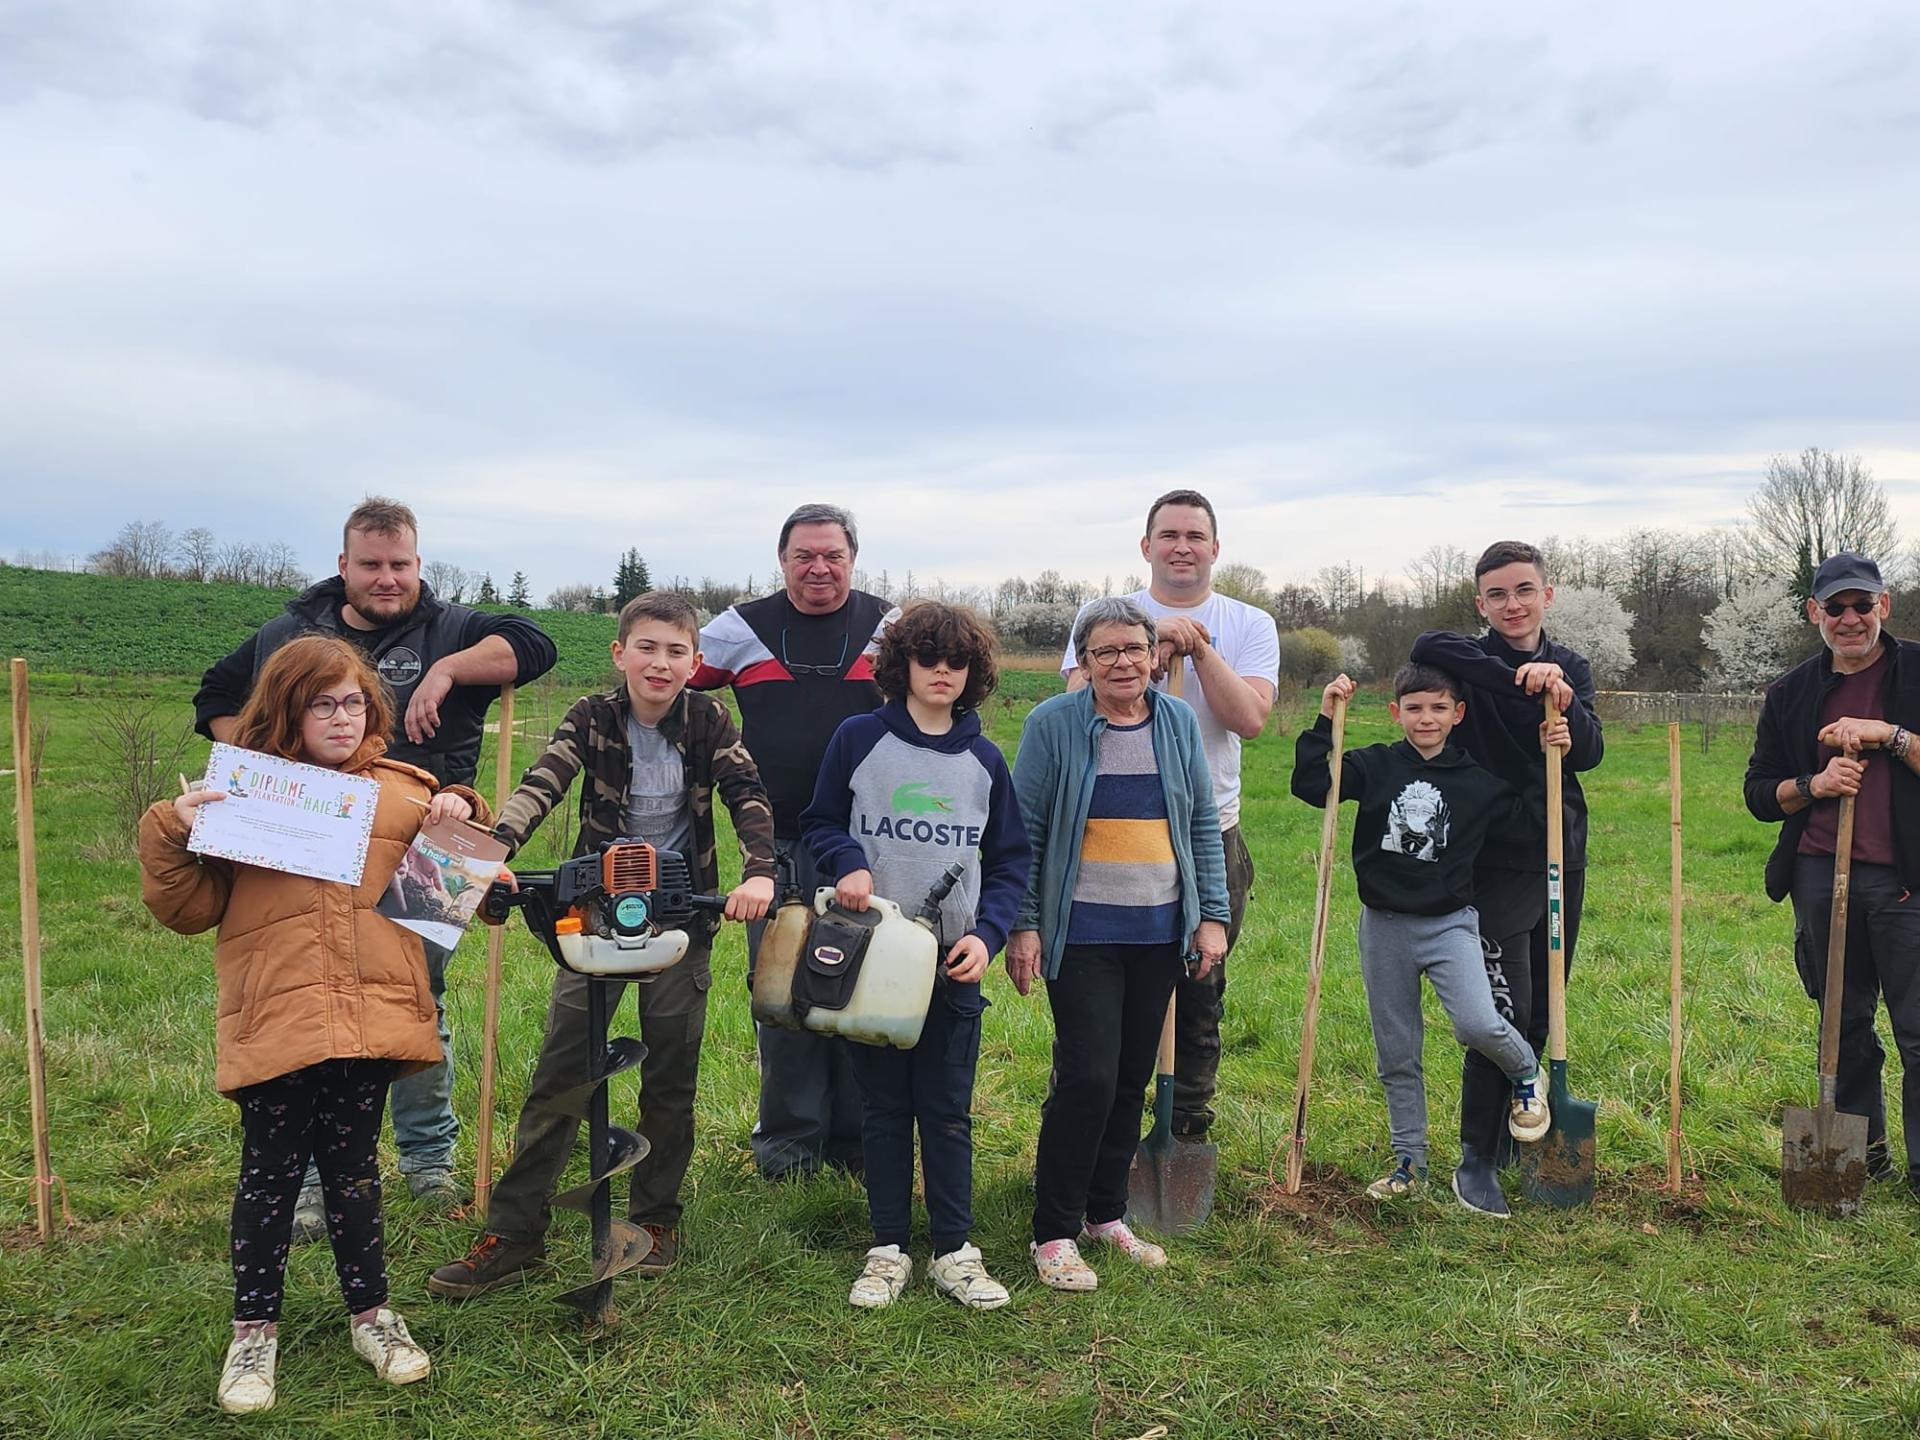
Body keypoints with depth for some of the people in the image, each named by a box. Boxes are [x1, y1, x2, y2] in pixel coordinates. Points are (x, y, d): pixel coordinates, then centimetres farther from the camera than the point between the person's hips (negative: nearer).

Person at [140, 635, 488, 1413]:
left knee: (353, 1166, 14)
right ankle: (254, 1329, 25)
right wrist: (172, 835, -12)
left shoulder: (402, 792, 9)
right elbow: (186, 910, 4)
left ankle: (370, 1311, 29)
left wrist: (462, 819, 1)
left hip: (370, 1021, 2)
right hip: (275, 1023, -1)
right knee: (271, 1172, 8)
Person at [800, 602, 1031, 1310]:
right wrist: (848, 863, -15)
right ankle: (888, 1249, 20)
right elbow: (819, 824, 7)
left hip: (954, 963, 1)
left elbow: (1009, 861, 9)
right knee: (883, 1108, 8)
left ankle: (955, 1251, 18)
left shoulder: (984, 759, 7)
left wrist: (987, 934, -7)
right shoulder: (858, 739, 1)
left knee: (948, 1112, 6)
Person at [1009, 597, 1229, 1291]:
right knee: (1088, 1078, -9)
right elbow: (1024, 831, -5)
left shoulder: (1177, 722, 5)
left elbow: (1203, 824, 10)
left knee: (1132, 1078, 12)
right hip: (1082, 932, -4)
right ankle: (1053, 1233, 6)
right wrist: (1022, 926, -8)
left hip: (1160, 932, 5)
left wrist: (1212, 915, 5)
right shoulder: (1052, 724, -7)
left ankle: (1106, 1213, 28)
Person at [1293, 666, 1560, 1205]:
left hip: (1449, 923, -1)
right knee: (1396, 1055, 9)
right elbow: (1310, 785, -9)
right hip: (1383, 926, 2)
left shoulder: (1479, 779, -1)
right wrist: (1324, 720, -12)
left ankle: (1527, 1074, 13)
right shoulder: (1374, 766, -1)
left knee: (1479, 1025, -23)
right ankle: (1410, 1162, 24)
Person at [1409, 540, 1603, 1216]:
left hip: (1560, 859, 5)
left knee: (1540, 1016, 12)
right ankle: (1476, 1160, 3)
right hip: (1495, 862, -5)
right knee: (1503, 1013, -10)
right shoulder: (1473, 660, -4)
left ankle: (1513, 1139, 27)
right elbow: (1426, 647, -29)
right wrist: (1520, 679, -29)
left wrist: (1562, 701, -23)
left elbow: (1590, 752, -5)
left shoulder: (1571, 668, 10)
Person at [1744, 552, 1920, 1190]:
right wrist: (1814, 785, -7)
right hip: (1820, 878, 3)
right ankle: (1863, 1153, 26)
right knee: (1846, 1024, 13)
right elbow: (1759, 793, 10)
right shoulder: (1790, 694, 10)